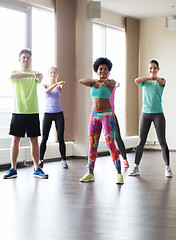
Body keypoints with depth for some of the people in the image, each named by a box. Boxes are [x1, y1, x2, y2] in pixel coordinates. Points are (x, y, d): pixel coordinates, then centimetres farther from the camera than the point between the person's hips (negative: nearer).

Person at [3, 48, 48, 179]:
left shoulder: (35, 73, 8)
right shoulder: (15, 72, 7)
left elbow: (40, 77, -16)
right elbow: (12, 76, -19)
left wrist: (38, 75, -42)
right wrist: (30, 74, -31)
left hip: (32, 112, 1)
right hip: (18, 111, 0)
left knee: (34, 140, 2)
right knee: (15, 140, 0)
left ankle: (37, 169, 9)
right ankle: (13, 169, 8)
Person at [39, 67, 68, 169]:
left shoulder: (59, 86, 3)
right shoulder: (45, 85, 5)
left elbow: (62, 87, -22)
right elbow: (46, 91, -18)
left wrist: (62, 84, -47)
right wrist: (55, 84, -34)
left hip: (58, 114, 0)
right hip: (47, 113, 1)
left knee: (61, 138, -2)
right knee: (44, 138, -1)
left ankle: (63, 160, 6)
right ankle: (41, 160, 7)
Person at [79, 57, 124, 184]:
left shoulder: (111, 82, -1)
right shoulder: (93, 83, 11)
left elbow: (111, 83, -25)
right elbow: (81, 81, -7)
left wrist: (105, 80, -49)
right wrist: (95, 80, -24)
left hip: (107, 115, -5)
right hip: (94, 116, 5)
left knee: (111, 144, -13)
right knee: (92, 145, 8)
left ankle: (119, 174, -9)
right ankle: (90, 174, 17)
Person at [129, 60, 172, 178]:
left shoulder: (161, 81, 3)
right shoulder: (144, 82, 8)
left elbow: (161, 82, -23)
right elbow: (136, 80, -16)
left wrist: (156, 78, -48)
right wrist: (149, 77, -35)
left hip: (158, 114, -2)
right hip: (145, 114, 2)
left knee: (162, 142, -3)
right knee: (141, 142, 1)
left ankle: (168, 168, 1)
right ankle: (136, 168, 6)